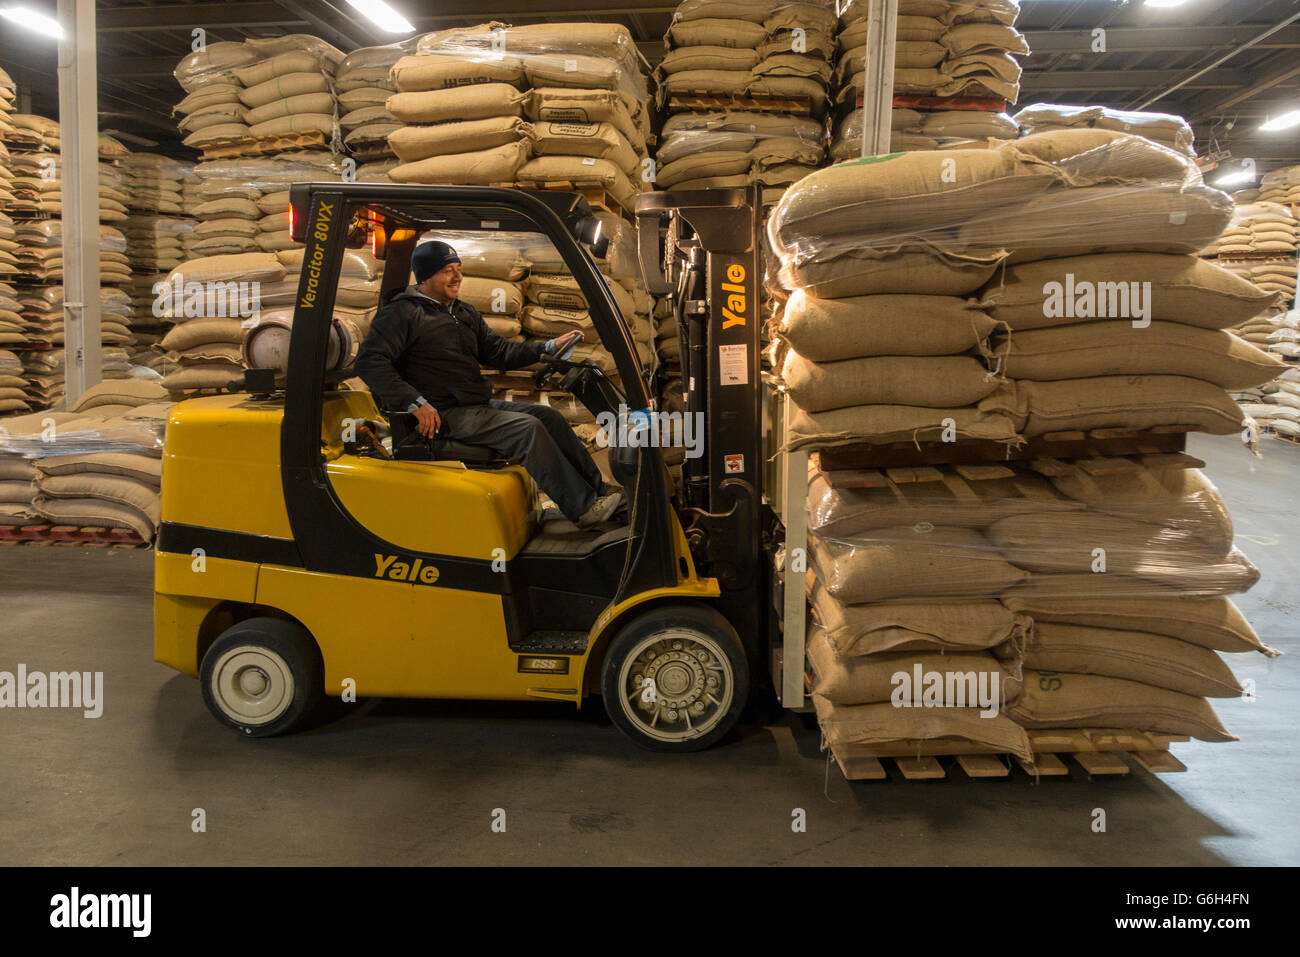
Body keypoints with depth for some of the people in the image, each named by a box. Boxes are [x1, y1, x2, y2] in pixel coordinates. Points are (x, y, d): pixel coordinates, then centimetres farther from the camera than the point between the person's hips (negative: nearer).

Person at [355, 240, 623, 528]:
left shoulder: (464, 313, 20)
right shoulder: (404, 313, -7)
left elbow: (497, 351, 21)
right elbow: (369, 362, -17)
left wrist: (549, 347, 9)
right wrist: (416, 403, -25)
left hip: (479, 404, 9)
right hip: (443, 415, -9)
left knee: (549, 417, -2)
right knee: (528, 428, -22)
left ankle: (598, 491, -1)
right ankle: (583, 508, -19)